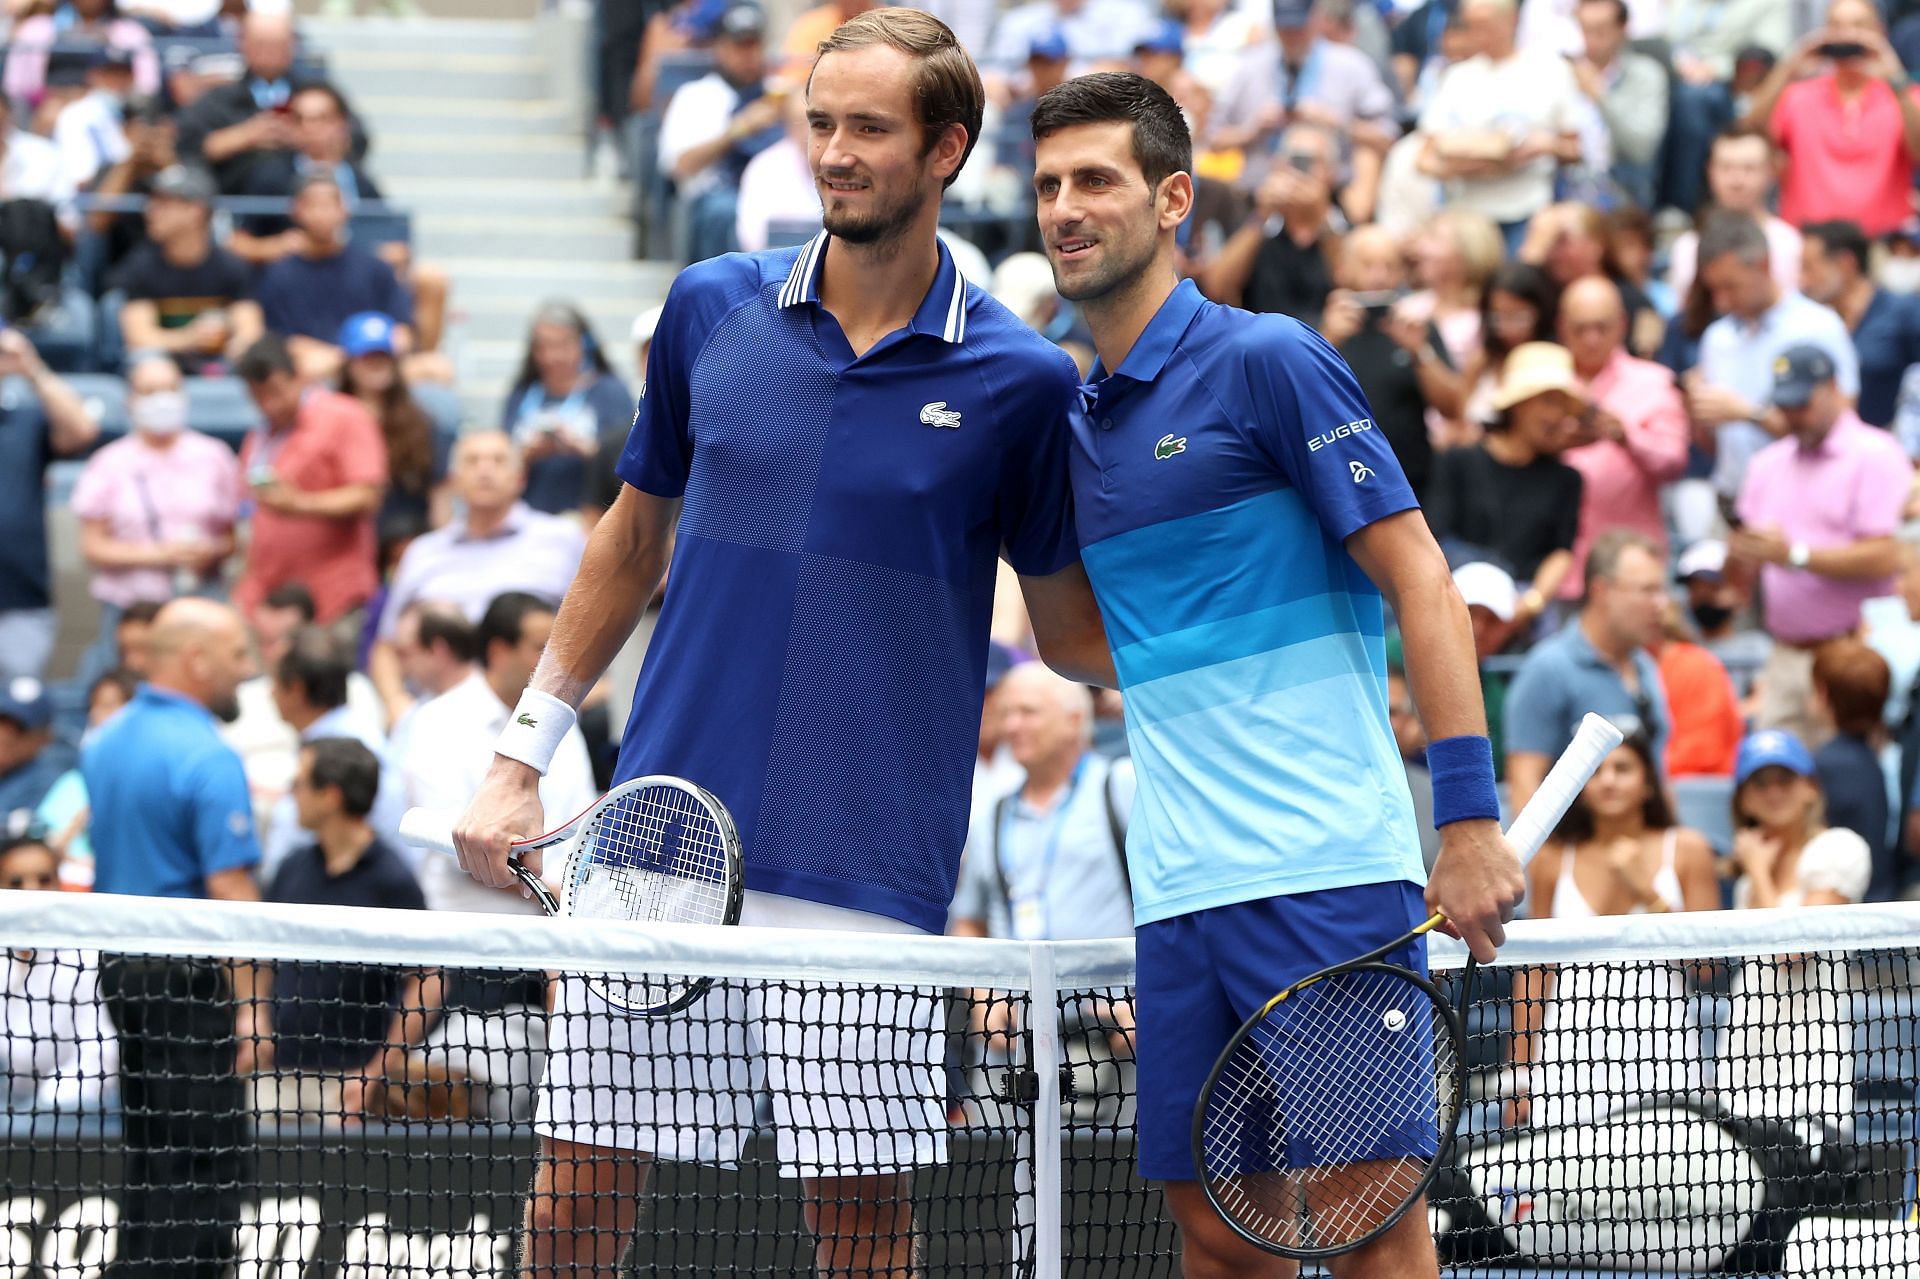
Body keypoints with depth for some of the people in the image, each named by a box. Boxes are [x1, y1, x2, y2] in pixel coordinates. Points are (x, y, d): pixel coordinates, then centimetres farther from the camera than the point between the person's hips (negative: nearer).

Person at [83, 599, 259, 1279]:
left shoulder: (104, 741, 8)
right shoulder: (208, 758, -18)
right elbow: (230, 890, -21)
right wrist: (248, 1004, -19)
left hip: (119, 961, 9)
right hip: (188, 974, -9)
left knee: (145, 1146, 16)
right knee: (210, 1157, -5)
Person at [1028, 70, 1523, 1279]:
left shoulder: (1268, 361, -5)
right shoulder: (1084, 422, 17)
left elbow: (1418, 577, -9)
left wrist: (1471, 814, -15)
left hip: (1327, 872, -7)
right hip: (1177, 895, 7)